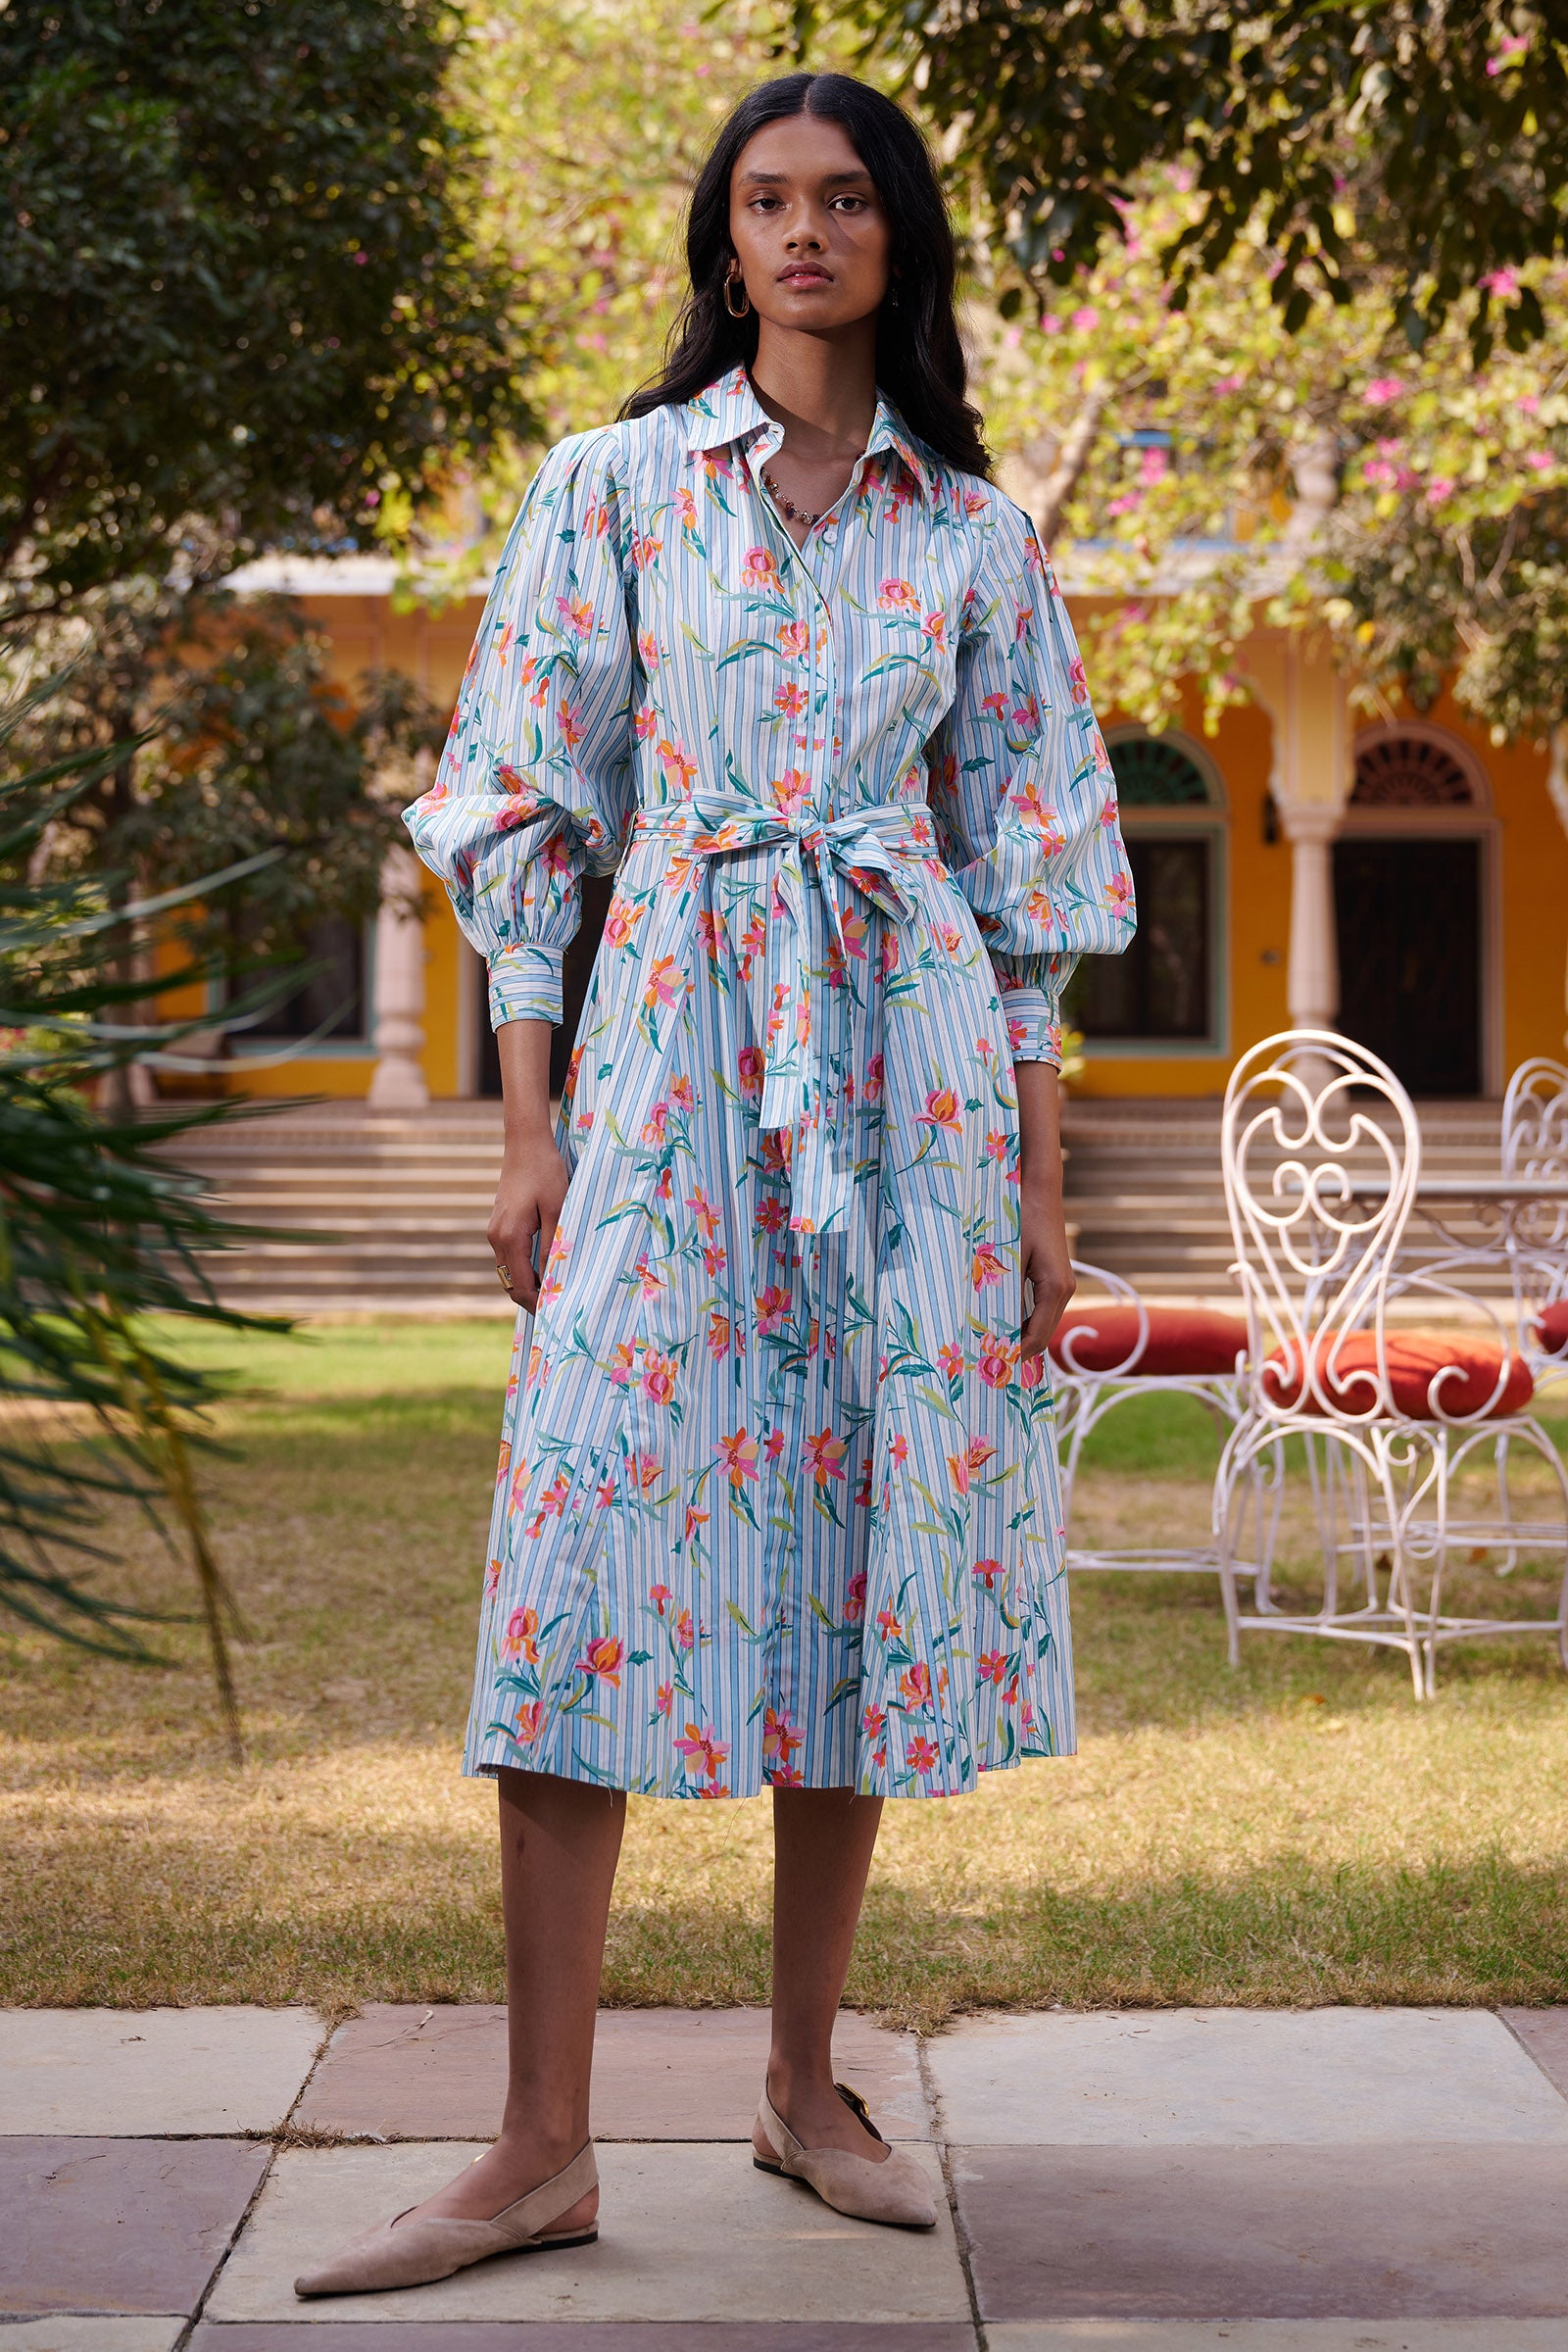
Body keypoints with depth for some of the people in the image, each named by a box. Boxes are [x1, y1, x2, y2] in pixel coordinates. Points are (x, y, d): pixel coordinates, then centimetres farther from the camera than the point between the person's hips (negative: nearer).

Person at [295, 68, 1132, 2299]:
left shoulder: (974, 527, 9)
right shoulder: (612, 484, 5)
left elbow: (1029, 857, 10)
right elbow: (531, 814, 4)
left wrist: (1042, 1178, 6)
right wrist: (530, 1126, -3)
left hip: (913, 1058, 2)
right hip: (676, 1044, -1)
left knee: (870, 1550, 3)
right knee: (602, 1551, -8)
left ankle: (807, 2086, 17)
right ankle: (541, 2148, -4)